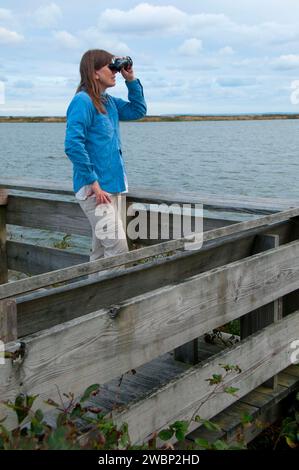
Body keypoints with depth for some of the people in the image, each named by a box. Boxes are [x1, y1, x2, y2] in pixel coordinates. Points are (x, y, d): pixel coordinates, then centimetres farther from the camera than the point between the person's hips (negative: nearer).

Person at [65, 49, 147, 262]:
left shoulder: (109, 101, 14)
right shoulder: (83, 101, -13)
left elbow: (138, 111, 24)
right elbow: (73, 145, -20)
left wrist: (131, 80, 12)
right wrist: (93, 182, -20)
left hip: (113, 186, 9)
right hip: (95, 189, -9)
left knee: (102, 250, 13)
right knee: (118, 249, -12)